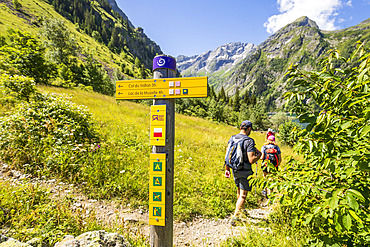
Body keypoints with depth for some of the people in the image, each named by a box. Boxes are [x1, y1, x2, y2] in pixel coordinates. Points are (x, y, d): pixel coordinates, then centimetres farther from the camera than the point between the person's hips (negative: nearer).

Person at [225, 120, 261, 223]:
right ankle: (235, 216, 2)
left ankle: (240, 210, 42)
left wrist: (227, 169, 15)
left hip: (235, 170, 6)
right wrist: (259, 154, -2)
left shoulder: (232, 138, 1)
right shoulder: (249, 141, -18)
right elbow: (251, 160, -22)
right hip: (245, 172, -6)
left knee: (239, 191, 25)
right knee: (243, 194, 5)